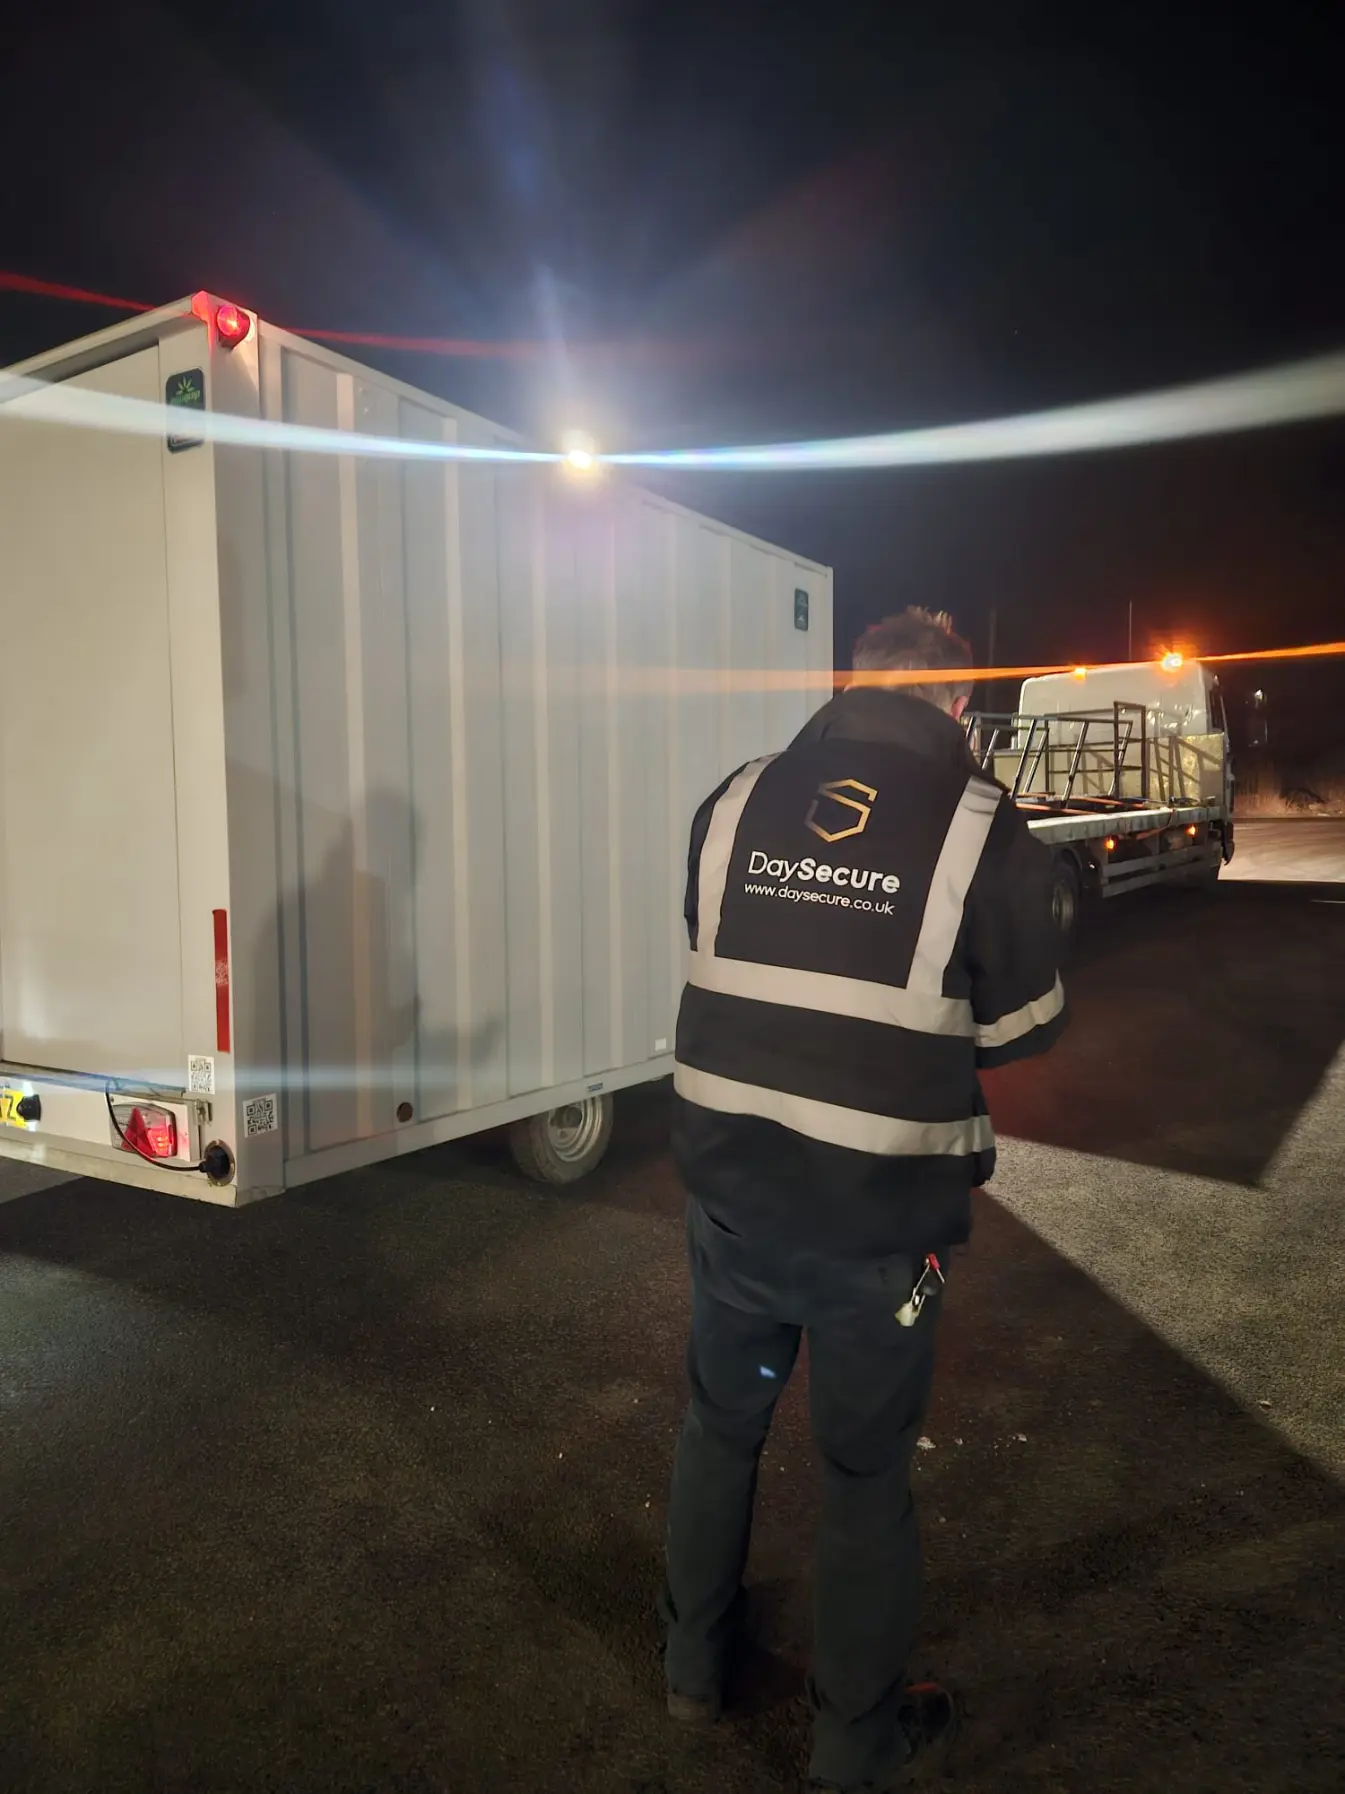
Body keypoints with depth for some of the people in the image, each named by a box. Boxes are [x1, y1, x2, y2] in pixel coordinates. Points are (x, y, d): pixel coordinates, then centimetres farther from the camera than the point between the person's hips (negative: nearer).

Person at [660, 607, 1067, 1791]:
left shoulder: (737, 802, -2)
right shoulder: (983, 828, -12)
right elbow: (1024, 1026, -4)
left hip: (731, 1193, 3)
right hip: (879, 1221, -3)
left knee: (721, 1427, 24)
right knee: (866, 1471, 16)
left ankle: (695, 1662, 45)